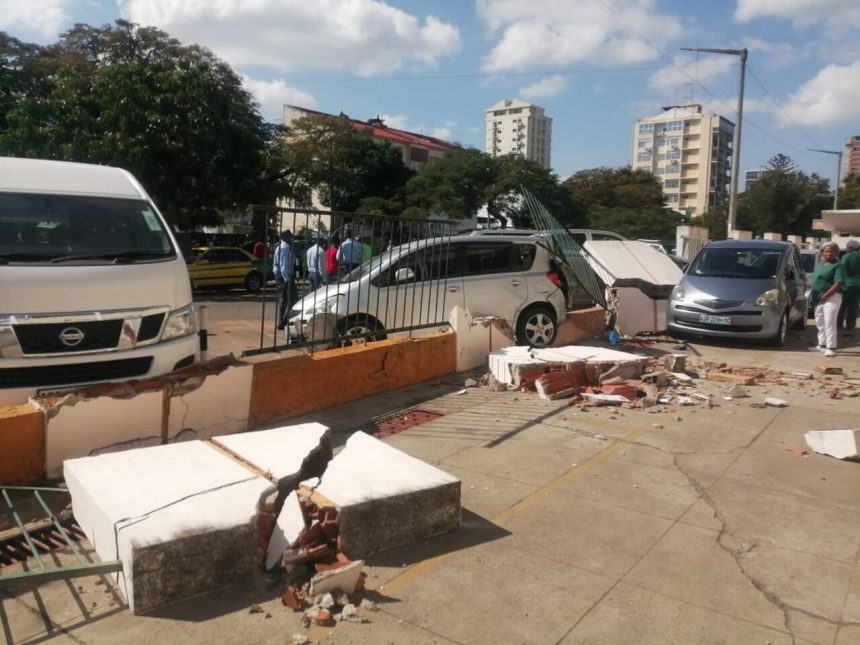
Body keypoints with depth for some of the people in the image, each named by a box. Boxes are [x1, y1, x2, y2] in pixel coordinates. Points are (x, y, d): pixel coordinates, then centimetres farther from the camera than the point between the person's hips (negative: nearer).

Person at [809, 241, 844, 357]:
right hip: (819, 299, 8)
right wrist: (813, 294, 9)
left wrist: (826, 295, -19)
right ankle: (822, 345, 25)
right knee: (820, 323, 14)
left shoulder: (837, 266, -8)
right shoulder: (819, 265, 15)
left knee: (829, 323, -10)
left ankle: (831, 347, -7)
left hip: (831, 297, -8)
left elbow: (838, 284, -17)